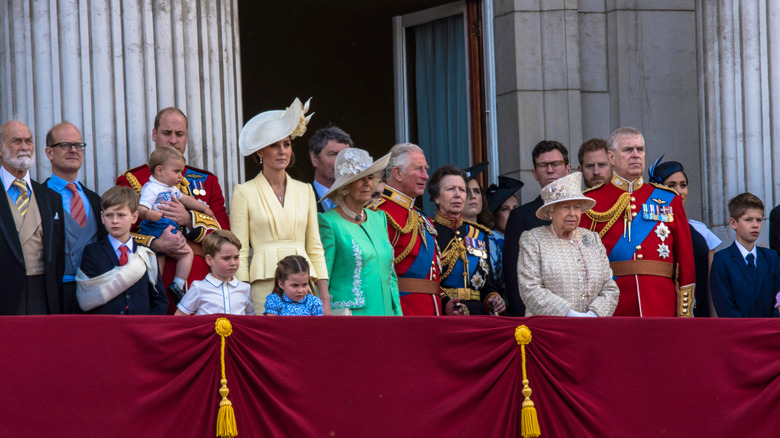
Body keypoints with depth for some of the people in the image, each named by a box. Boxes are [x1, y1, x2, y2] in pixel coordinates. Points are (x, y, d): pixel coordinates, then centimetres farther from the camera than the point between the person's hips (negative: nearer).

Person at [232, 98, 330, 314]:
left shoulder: (305, 191, 15)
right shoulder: (244, 193, 3)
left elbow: (315, 248, 15)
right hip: (264, 286, -3)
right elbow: (239, 252, 1)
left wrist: (325, 298, 8)